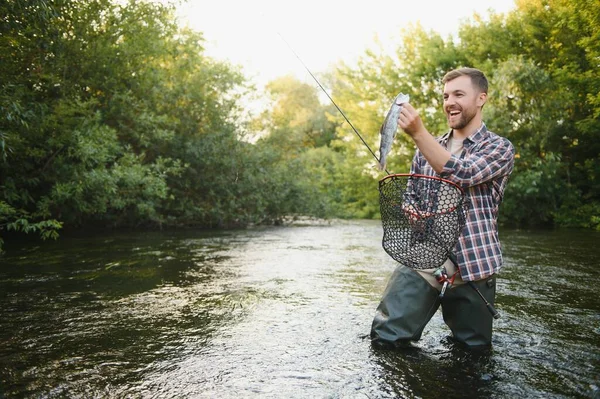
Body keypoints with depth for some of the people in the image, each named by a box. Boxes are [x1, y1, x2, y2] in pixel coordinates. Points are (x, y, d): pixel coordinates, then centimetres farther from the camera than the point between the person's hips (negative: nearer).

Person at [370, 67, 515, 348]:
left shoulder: (499, 148, 3)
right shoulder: (427, 147, 16)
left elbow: (462, 175, -17)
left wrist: (418, 133, -24)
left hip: (473, 266, -2)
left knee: (474, 349, 11)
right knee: (385, 337, -10)